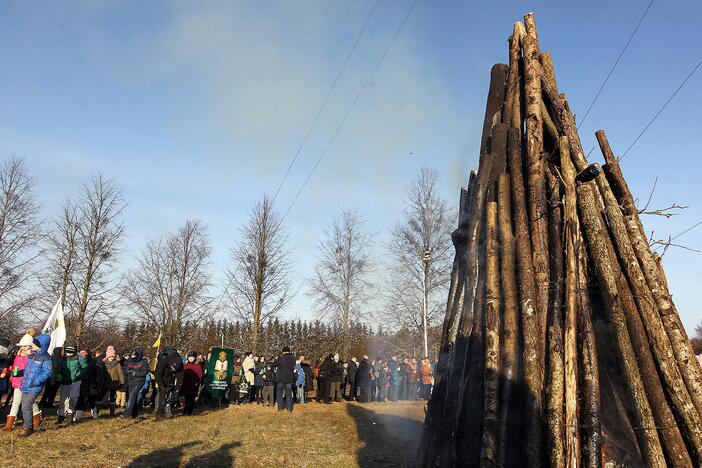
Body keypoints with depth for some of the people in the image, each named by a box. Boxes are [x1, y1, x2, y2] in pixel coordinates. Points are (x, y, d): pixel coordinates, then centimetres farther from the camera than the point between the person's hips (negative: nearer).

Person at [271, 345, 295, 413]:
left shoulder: (281, 358, -14)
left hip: (280, 379, -3)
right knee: (289, 394, 10)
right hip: (289, 379, 3)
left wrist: (277, 359, 8)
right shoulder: (292, 358, -3)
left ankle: (280, 408, 5)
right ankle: (289, 409, 8)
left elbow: (273, 364, -8)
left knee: (280, 393, 8)